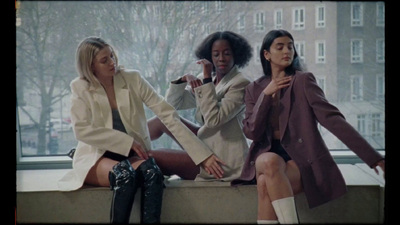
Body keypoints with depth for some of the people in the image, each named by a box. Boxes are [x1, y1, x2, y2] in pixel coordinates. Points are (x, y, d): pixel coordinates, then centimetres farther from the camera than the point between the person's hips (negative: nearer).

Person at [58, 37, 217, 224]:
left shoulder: (133, 79, -2)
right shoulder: (80, 88, -4)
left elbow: (167, 114, -7)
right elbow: (82, 130, -13)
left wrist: (202, 152, -15)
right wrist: (128, 141, -19)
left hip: (132, 155, 2)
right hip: (96, 156, -2)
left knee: (151, 171, -32)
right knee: (125, 174, -34)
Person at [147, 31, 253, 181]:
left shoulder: (241, 84, -13)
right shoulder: (205, 79, 10)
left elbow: (213, 119, -26)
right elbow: (171, 104, 9)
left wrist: (207, 80, -24)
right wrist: (184, 80, -9)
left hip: (222, 158, -8)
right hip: (206, 145, 8)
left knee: (151, 157, -10)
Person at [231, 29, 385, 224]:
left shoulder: (303, 80, 0)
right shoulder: (254, 89, 11)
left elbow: (331, 118, -10)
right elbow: (251, 132, 3)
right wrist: (266, 95, -10)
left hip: (300, 156, -2)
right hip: (267, 154, 3)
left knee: (265, 183, -34)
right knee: (269, 162, -35)